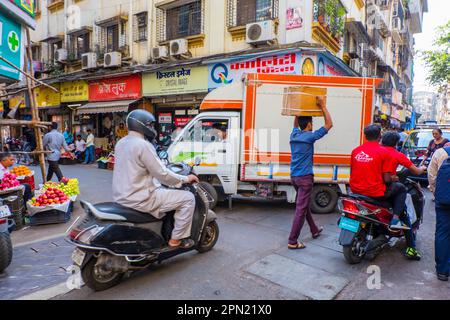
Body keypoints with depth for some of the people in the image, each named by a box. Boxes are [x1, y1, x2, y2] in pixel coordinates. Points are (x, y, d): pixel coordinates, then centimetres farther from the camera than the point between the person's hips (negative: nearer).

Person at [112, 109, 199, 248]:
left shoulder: (121, 143, 9)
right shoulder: (143, 145, -19)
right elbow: (162, 174, -19)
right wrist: (185, 179, -5)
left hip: (121, 196, 10)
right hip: (139, 199, -10)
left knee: (162, 189, 34)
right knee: (188, 198, -5)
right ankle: (176, 239, 4)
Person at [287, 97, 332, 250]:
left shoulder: (294, 135, 6)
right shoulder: (310, 136, -13)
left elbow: (296, 123, 28)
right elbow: (329, 124, -7)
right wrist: (323, 106, -3)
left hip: (294, 176, 8)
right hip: (305, 177, -8)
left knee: (305, 204, 21)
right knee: (301, 209, -4)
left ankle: (314, 230, 40)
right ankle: (292, 241, -2)